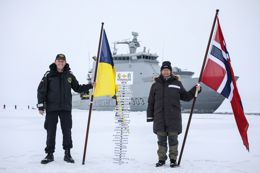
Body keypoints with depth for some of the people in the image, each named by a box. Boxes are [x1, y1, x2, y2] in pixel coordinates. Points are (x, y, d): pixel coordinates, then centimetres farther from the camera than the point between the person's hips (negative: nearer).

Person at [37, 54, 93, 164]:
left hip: (66, 108, 1)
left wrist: (90, 86, 4)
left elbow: (77, 88, 16)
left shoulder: (69, 75, 7)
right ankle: (49, 154, 12)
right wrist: (41, 105, -6)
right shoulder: (49, 75, 0)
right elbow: (41, 90, 0)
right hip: (51, 108, -1)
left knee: (67, 131, 1)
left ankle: (67, 154, 11)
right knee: (51, 131, 2)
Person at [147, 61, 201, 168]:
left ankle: (173, 159, 13)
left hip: (173, 118, -1)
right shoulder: (155, 85, 8)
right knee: (161, 140, 7)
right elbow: (151, 102, 9)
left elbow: (185, 97, 13)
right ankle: (161, 159, 16)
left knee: (173, 139, 3)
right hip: (159, 118, 1)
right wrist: (150, 116, 6)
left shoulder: (177, 84, 7)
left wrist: (195, 90, -1)